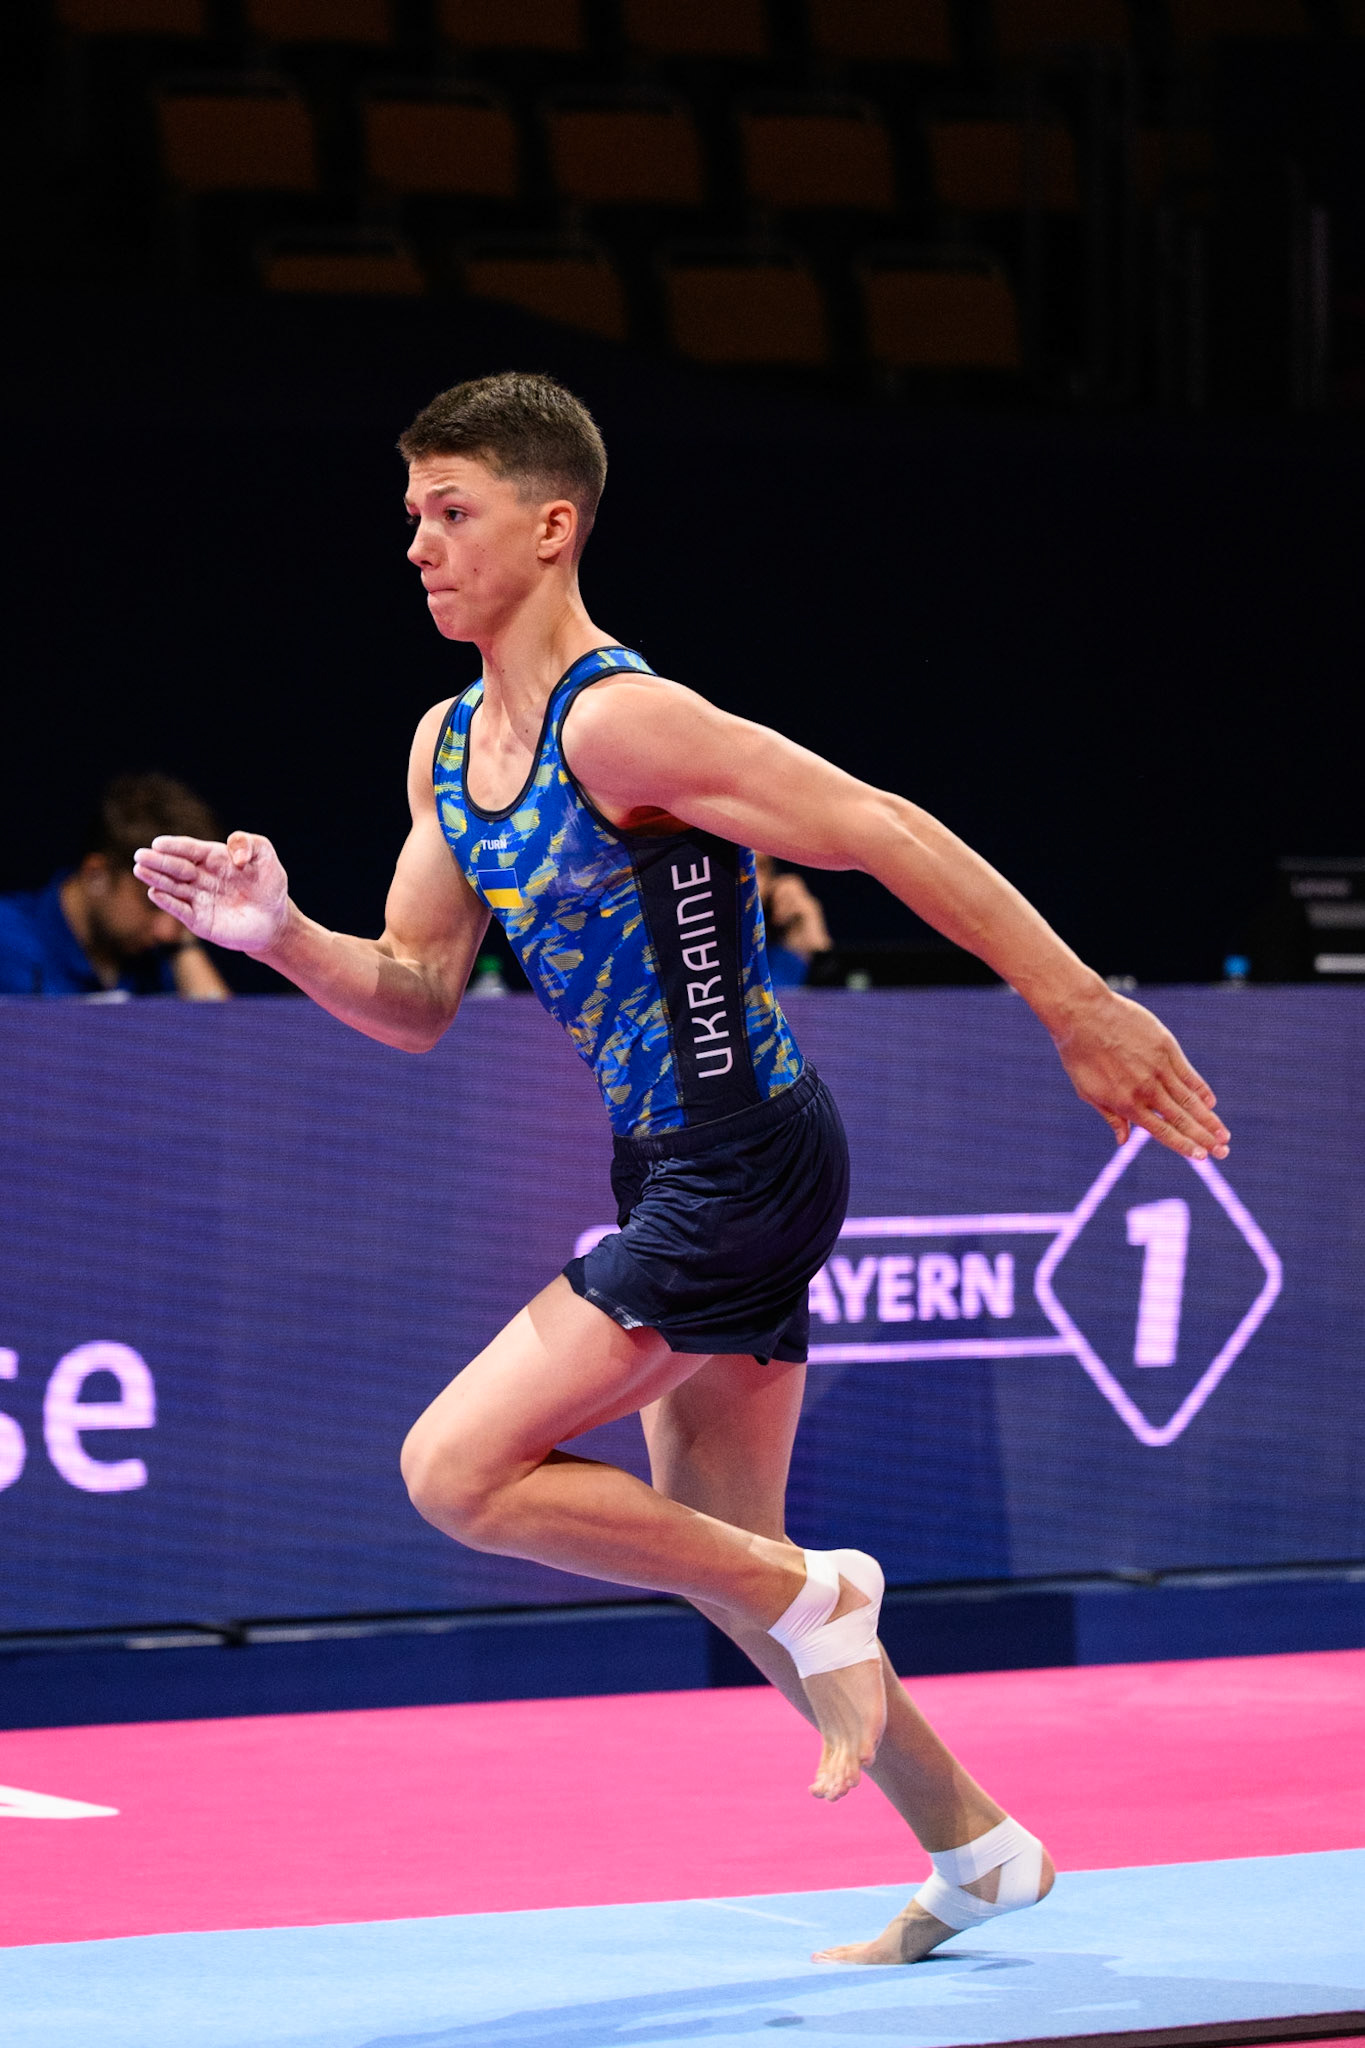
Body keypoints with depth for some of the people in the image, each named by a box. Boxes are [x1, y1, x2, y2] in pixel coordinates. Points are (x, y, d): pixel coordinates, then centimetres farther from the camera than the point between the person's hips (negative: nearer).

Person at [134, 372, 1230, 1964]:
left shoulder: (618, 722, -20)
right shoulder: (447, 747, 8)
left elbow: (885, 834, -20)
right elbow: (416, 1001, 12)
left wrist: (1081, 1012, -20)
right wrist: (280, 934, -8)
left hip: (745, 1165, -9)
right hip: (673, 1173, 10)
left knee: (457, 1469, -13)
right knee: (715, 1555, 17)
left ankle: (809, 1599, -1)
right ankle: (975, 1851, 29)